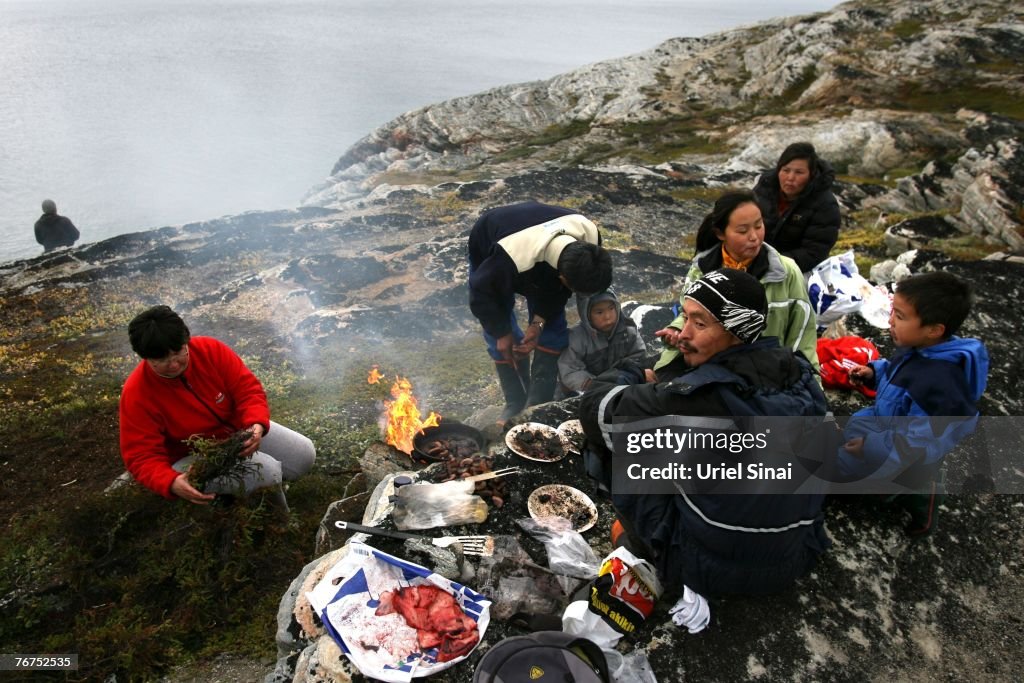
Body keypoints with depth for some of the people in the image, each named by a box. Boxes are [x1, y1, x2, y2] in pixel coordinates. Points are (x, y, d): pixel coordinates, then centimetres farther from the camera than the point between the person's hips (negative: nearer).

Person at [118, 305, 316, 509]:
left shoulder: (211, 349, -16)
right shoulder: (136, 395, -23)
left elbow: (248, 389, -14)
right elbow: (143, 458, -21)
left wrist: (257, 425, -35)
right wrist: (172, 483, -43)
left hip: (240, 430, 5)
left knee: (304, 454, -4)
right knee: (267, 471, -27)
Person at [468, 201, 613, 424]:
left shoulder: (589, 238, -31)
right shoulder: (512, 258, -48)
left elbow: (560, 288, -14)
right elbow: (481, 294, -28)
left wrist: (539, 321, -22)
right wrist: (502, 333, -18)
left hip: (544, 261, 4)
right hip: (488, 255, -4)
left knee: (553, 330, -6)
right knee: (501, 340, -9)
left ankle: (539, 404, 3)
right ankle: (516, 404, 8)